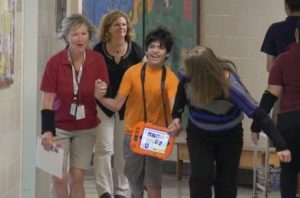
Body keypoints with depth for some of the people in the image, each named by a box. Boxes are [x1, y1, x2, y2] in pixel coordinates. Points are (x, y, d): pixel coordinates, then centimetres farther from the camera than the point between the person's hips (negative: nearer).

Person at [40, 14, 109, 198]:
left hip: (86, 127, 2)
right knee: (59, 178, -5)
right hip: (59, 126, -2)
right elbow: (47, 99, -12)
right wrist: (47, 131, -19)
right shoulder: (55, 62, -14)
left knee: (77, 178, 4)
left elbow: (104, 93, 4)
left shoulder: (97, 60, -8)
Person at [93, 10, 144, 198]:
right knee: (104, 147, -11)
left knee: (123, 151, 9)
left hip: (127, 107, 2)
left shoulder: (135, 50, -2)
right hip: (103, 104, -2)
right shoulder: (98, 50, -5)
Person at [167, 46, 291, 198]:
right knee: (201, 176, -14)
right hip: (198, 134, 2)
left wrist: (280, 145, -40)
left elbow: (258, 114, -36)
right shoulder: (188, 77, -26)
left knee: (226, 182, 2)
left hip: (229, 136, -2)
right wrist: (176, 116, -2)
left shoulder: (231, 86, -37)